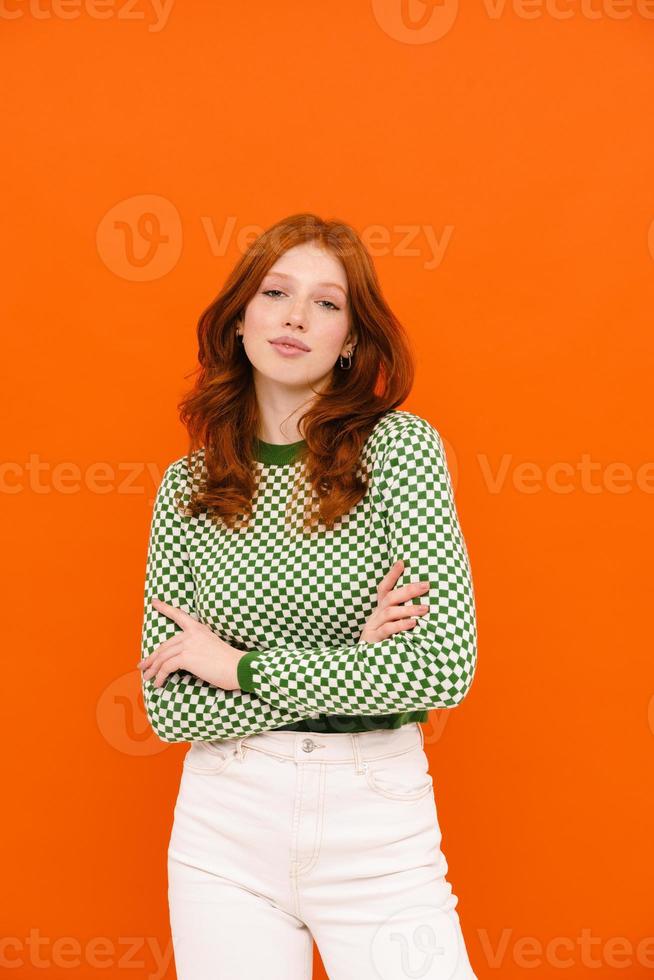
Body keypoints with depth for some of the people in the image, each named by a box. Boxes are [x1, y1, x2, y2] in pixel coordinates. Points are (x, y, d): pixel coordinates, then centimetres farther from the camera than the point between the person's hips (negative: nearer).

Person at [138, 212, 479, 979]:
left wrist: (236, 665, -12)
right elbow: (167, 705, -4)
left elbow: (446, 667, -17)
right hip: (226, 827, 2)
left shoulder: (400, 447, -7)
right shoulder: (186, 488, 0)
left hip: (377, 827, -1)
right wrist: (354, 662, -13)